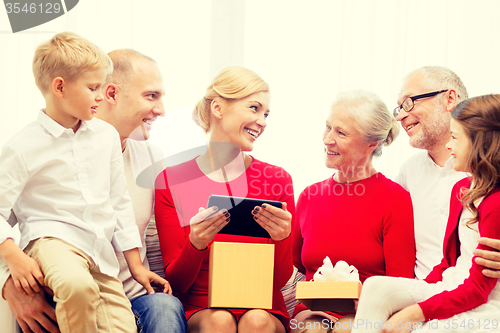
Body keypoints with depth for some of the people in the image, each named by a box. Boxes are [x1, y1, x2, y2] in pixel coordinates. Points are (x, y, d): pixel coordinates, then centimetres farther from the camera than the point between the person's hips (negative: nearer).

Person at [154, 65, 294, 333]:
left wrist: (281, 239, -19)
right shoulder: (171, 181, 1)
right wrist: (195, 245, -21)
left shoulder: (277, 180, 4)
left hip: (263, 310, 1)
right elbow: (175, 282, -1)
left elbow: (279, 280, 2)